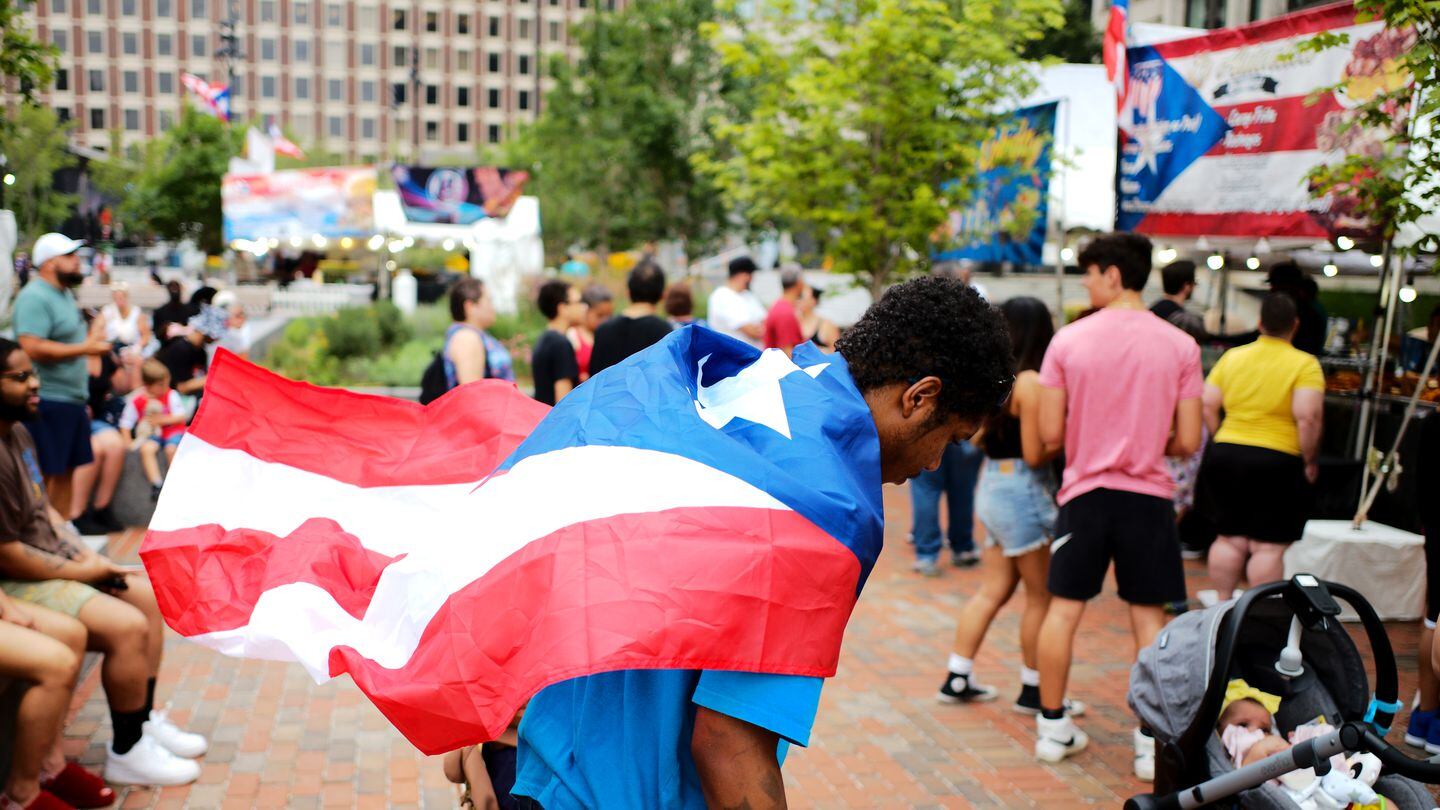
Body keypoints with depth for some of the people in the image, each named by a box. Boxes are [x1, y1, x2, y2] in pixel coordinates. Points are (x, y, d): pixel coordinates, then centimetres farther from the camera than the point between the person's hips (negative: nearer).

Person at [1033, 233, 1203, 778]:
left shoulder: (1069, 340, -6)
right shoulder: (1180, 346, -4)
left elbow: (1049, 432, -5)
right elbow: (1188, 441, -3)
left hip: (1085, 491, 0)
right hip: (1149, 495, 0)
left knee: (1064, 609, 10)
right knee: (1149, 616, 7)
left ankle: (1053, 726, 19)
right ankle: (1152, 741, 10)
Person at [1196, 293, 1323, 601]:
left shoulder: (1232, 357, 5)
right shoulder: (1306, 364, -7)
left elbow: (1207, 405, 2)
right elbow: (1308, 417, -17)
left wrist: (1223, 442, 13)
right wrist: (1310, 461, -6)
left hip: (1226, 457, 4)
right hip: (1277, 463, -4)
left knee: (1229, 539, 14)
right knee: (1268, 546, 2)